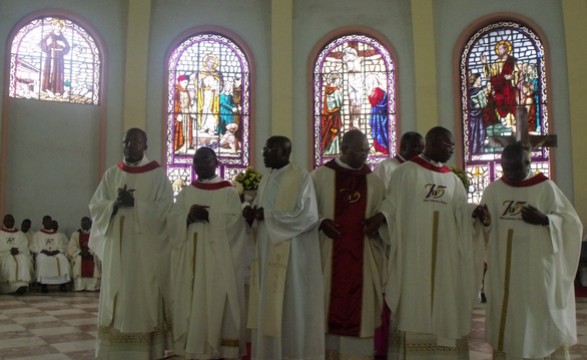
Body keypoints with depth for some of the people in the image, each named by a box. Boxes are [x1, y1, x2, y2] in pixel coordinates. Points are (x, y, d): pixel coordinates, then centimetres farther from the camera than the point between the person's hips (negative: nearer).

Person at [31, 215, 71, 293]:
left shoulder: (58, 235, 19)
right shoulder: (37, 234, 14)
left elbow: (62, 247, 10)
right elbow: (35, 247, 3)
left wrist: (56, 251, -12)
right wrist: (44, 251, -15)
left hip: (56, 254, 1)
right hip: (42, 254, -1)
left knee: (63, 259, -32)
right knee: (43, 260, -37)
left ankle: (63, 284, -30)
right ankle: (43, 284, -34)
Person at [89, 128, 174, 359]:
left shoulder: (158, 175, 0)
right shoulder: (111, 174, 11)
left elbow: (164, 209, -9)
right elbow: (95, 206, 6)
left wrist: (134, 203, -17)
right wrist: (116, 203, -13)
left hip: (147, 248, -3)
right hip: (117, 245, 4)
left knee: (145, 298, -2)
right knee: (116, 297, 5)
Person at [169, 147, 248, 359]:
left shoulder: (229, 192, 2)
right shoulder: (185, 193, 15)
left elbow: (232, 222, -10)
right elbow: (172, 221, 5)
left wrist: (206, 215, -13)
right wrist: (189, 216, -13)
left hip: (218, 259, -4)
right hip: (190, 257, 4)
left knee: (217, 302, -5)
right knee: (190, 302, 3)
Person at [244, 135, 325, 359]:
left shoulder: (301, 177, -9)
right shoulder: (266, 178, 14)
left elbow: (307, 215, -18)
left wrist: (267, 215, -15)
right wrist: (252, 213, -6)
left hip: (290, 254, -7)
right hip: (267, 251, 7)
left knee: (290, 307, -1)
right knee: (267, 307, 9)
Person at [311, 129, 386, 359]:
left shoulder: (374, 181, 9)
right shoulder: (320, 176, 1)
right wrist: (320, 222, -13)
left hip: (362, 258, 2)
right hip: (328, 255, -2)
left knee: (359, 308, 5)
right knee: (330, 306, 3)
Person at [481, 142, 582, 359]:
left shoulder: (546, 187, -4)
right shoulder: (493, 190, 5)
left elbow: (570, 221, -4)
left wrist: (544, 220, -21)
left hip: (537, 265, -3)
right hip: (504, 266, 3)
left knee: (543, 315, 4)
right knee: (505, 316, 9)